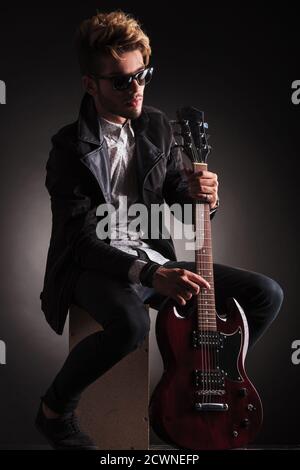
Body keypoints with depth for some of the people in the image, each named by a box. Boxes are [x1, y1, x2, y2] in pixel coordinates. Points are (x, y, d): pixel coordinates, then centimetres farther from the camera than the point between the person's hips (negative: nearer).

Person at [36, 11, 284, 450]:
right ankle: (55, 410, -10)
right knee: (131, 323, -40)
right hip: (95, 267, -5)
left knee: (266, 294, -7)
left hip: (157, 261, 6)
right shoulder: (70, 148, -12)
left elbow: (180, 205, 10)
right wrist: (150, 275, -34)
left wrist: (202, 196, -16)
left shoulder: (157, 125, 6)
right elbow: (83, 242, -19)